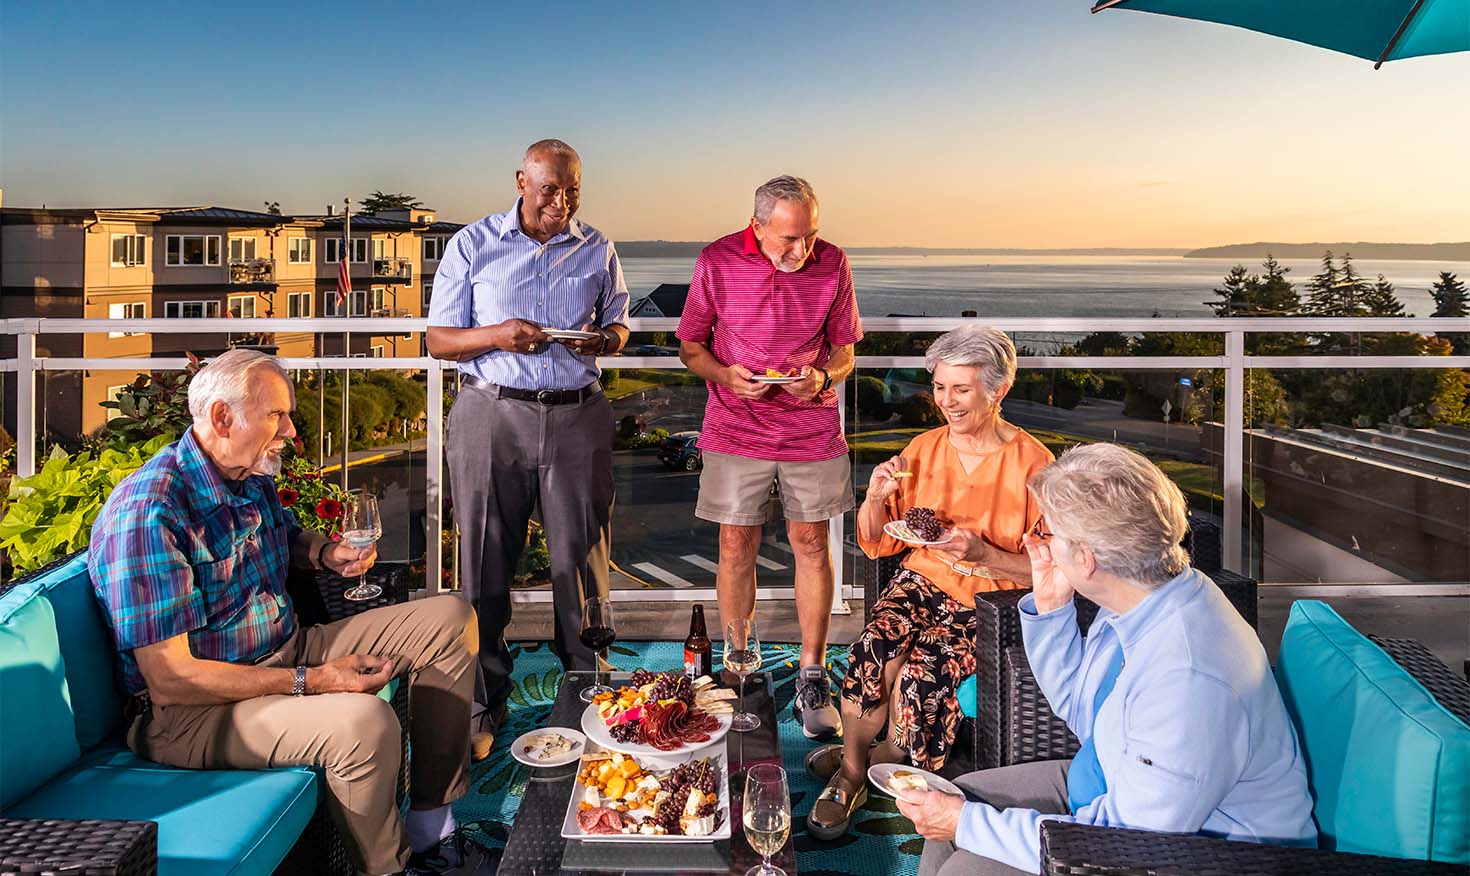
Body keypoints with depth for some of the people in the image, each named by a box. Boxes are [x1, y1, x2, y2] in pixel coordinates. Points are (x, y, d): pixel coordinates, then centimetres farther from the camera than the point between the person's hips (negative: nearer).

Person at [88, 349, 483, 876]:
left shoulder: (252, 478, 4)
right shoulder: (148, 515, -25)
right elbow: (170, 680, -27)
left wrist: (324, 553, 4)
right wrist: (311, 682, -26)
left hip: (287, 651, 10)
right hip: (193, 711, -9)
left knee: (450, 620, 4)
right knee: (364, 721, -37)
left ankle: (431, 819, 4)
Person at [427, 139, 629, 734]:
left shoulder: (597, 250, 10)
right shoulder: (471, 245, 4)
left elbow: (618, 327, 19)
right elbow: (439, 340, 4)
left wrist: (603, 340, -6)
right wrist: (496, 336, -16)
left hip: (577, 417, 1)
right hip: (491, 416, -1)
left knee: (581, 560, 4)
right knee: (486, 561, 4)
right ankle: (485, 697, 18)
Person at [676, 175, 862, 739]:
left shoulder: (833, 264, -2)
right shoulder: (717, 262, -6)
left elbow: (844, 352, 7)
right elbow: (689, 346, 3)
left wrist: (823, 380, -15)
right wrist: (725, 375, -16)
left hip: (812, 430, 1)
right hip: (736, 430, -1)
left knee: (811, 545, 5)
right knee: (736, 548, 4)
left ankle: (812, 679, 18)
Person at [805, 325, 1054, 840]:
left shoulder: (1031, 463, -8)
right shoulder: (924, 449, 5)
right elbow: (877, 543, 10)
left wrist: (982, 553, -23)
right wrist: (876, 498, -11)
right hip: (925, 579, 3)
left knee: (921, 672, -29)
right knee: (873, 649, -27)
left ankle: (877, 759, 4)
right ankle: (852, 767, -2)